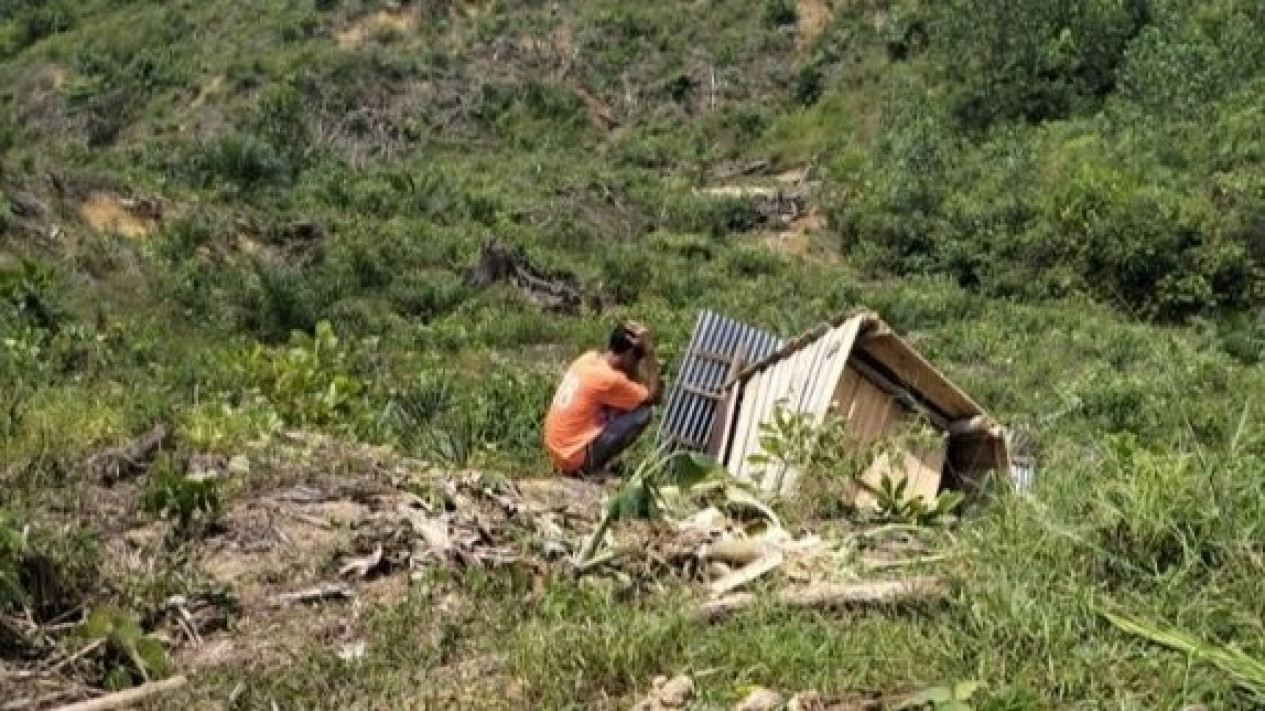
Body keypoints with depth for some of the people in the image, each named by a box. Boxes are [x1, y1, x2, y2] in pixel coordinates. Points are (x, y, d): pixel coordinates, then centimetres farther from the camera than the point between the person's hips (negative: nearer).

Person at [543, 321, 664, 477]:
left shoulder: (590, 358, 5)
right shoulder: (609, 378, -20)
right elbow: (654, 397, -9)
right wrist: (649, 351, -11)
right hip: (576, 458, -9)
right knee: (642, 413, -11)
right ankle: (595, 469, -5)